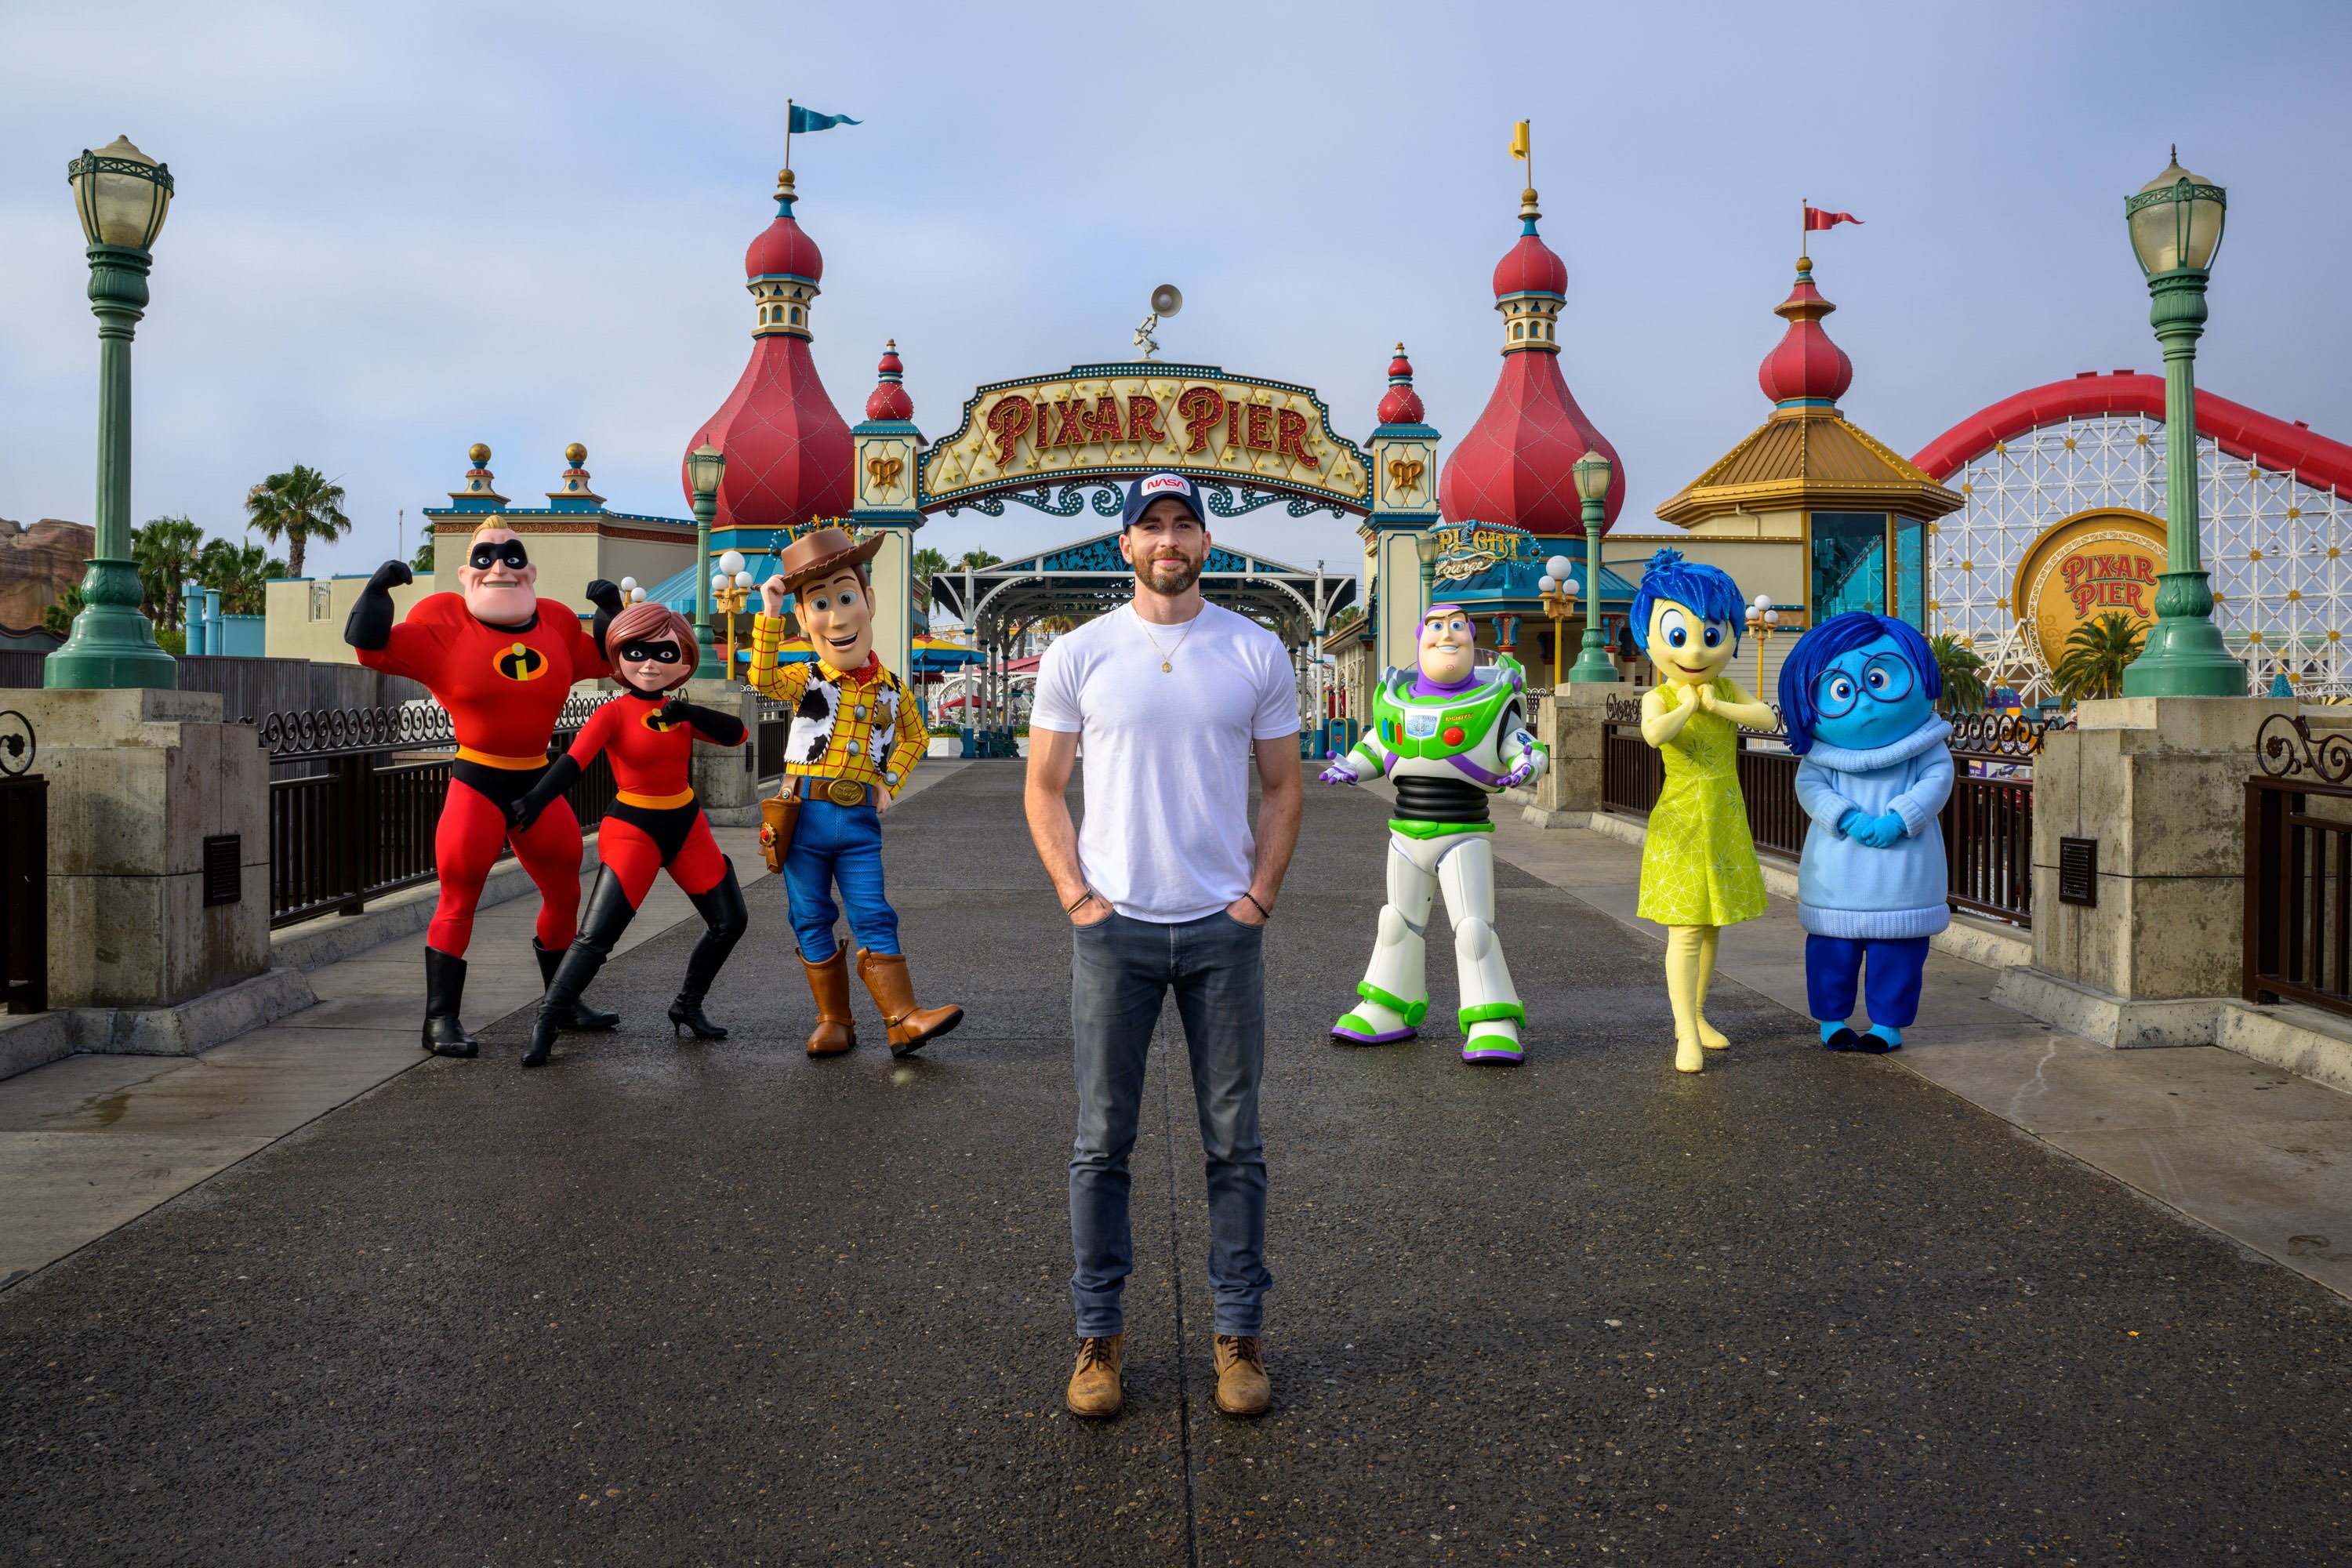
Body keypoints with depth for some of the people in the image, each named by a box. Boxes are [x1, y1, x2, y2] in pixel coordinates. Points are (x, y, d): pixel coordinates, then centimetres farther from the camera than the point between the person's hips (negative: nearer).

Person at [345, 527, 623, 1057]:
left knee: (565, 895, 16)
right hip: (476, 784, -5)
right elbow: (375, 649, -11)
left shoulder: (557, 622, 4)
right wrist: (378, 590, -22)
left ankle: (565, 1003, 33)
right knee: (459, 901, -6)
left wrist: (611, 611, 4)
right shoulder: (444, 620, -7)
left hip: (537, 783, 5)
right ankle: (441, 1021, 4)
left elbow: (603, 659, 19)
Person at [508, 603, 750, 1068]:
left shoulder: (681, 713, 5)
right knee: (596, 936, -14)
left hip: (686, 825, 6)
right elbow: (573, 760, -26)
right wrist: (533, 801, -41)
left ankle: (688, 1007, 25)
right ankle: (545, 1025, -5)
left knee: (730, 921, 8)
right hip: (633, 828, -6)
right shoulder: (614, 714, -11)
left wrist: (688, 713, -21)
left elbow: (737, 734, -6)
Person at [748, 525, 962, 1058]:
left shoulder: (890, 688, 3)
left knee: (874, 918, -2)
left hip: (859, 821, 0)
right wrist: (770, 614, -24)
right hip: (804, 815, 0)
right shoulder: (806, 679, -1)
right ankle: (834, 1021, 17)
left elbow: (914, 736, 19)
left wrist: (890, 781, 4)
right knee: (811, 923, 6)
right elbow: (763, 678, -22)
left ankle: (904, 1019, -1)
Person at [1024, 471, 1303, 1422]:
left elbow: (1282, 788, 9)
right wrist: (1077, 896, -4)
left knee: (1235, 1144, 7)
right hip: (1115, 926, 0)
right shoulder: (1078, 655, 2)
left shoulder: (1257, 655, 4)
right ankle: (1099, 1334, 18)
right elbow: (1043, 787, 6)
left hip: (1224, 927, 1)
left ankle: (1239, 1334, 19)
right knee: (1102, 1142, 6)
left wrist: (1260, 894, -1)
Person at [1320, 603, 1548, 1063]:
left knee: (1474, 927, -11)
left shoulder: (1492, 699, -6)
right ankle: (1388, 1011, 30)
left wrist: (1526, 765, -26)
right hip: (1406, 835, 5)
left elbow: (1524, 746, -3)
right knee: (1398, 922, 16)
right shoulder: (1397, 698, 6)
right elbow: (1375, 745, 20)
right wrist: (1352, 767, 1)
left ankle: (1493, 1027, -6)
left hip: (1464, 836, -5)